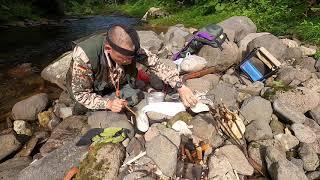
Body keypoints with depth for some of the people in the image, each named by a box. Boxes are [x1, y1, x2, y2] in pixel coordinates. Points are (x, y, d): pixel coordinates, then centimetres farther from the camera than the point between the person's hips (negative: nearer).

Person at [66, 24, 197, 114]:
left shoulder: (128, 48, -28)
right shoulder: (84, 56, -38)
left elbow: (155, 63, -24)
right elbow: (80, 93, -26)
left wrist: (180, 87, -34)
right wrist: (108, 103, -41)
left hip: (118, 84, 3)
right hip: (94, 92, -3)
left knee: (133, 98, -18)